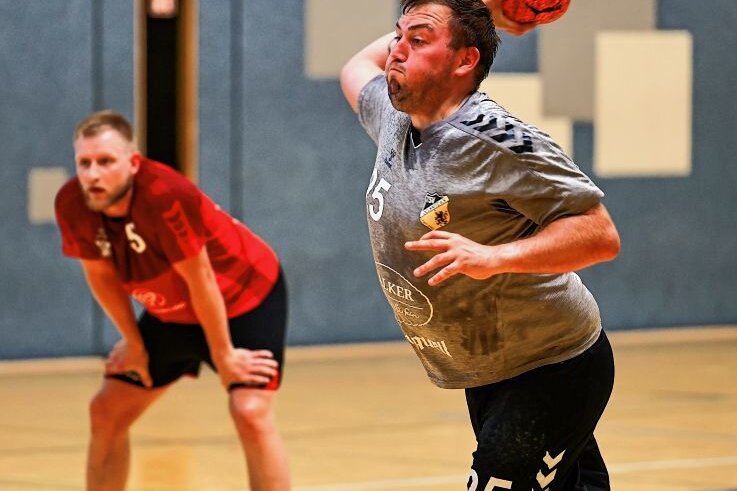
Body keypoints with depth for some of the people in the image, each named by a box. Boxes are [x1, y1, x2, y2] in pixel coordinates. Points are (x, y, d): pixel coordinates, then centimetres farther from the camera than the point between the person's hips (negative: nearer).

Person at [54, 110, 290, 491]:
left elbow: (200, 281, -27)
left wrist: (223, 358, -18)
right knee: (106, 413, 5)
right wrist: (135, 344, 5)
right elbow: (101, 274, -2)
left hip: (246, 296, -6)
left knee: (251, 411, -22)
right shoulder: (71, 204, -20)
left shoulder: (165, 195, -37)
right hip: (172, 312, 7)